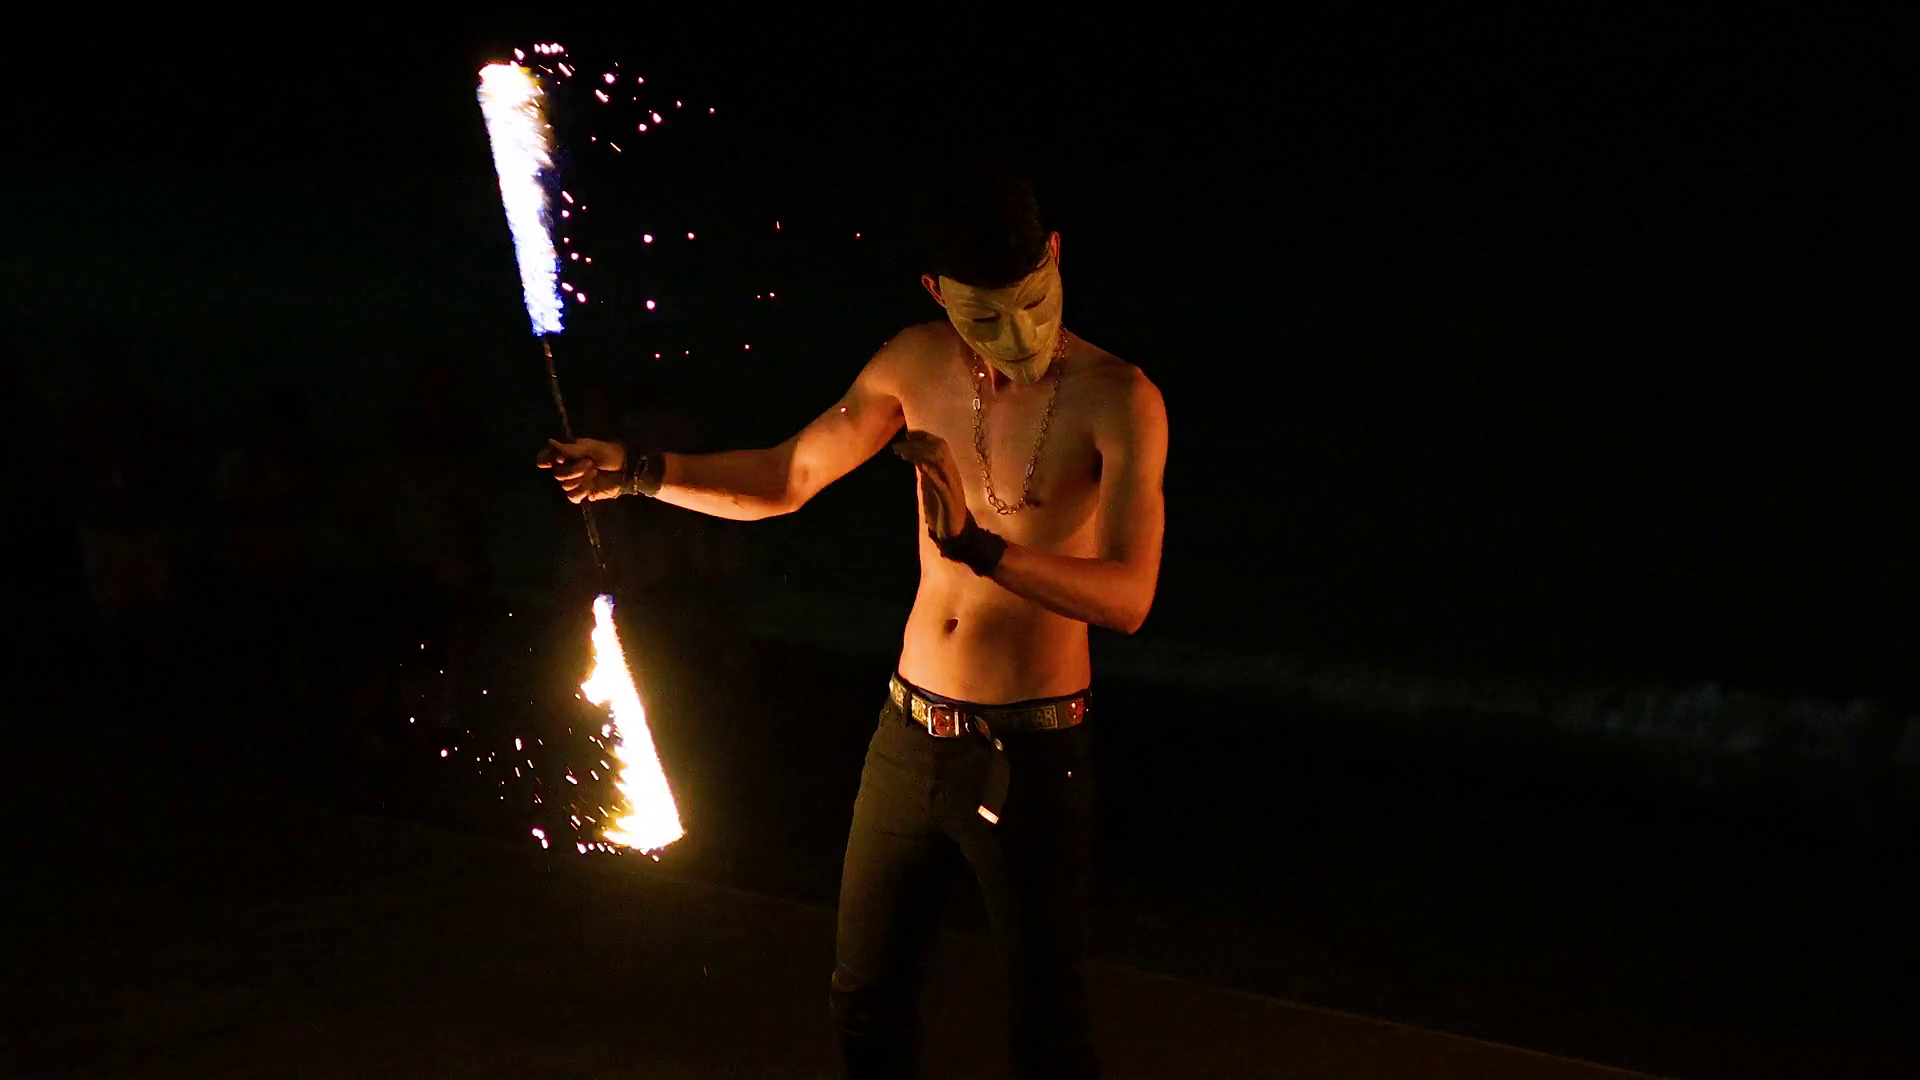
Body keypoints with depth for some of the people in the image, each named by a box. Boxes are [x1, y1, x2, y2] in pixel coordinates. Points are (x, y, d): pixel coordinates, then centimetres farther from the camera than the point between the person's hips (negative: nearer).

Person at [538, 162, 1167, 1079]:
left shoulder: (1115, 400, -16)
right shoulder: (917, 366, 0)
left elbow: (1127, 597, -25)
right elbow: (785, 478, 10)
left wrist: (981, 547, -36)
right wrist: (642, 471, -3)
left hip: (1030, 753, -5)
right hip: (910, 733, 6)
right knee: (866, 997, 18)